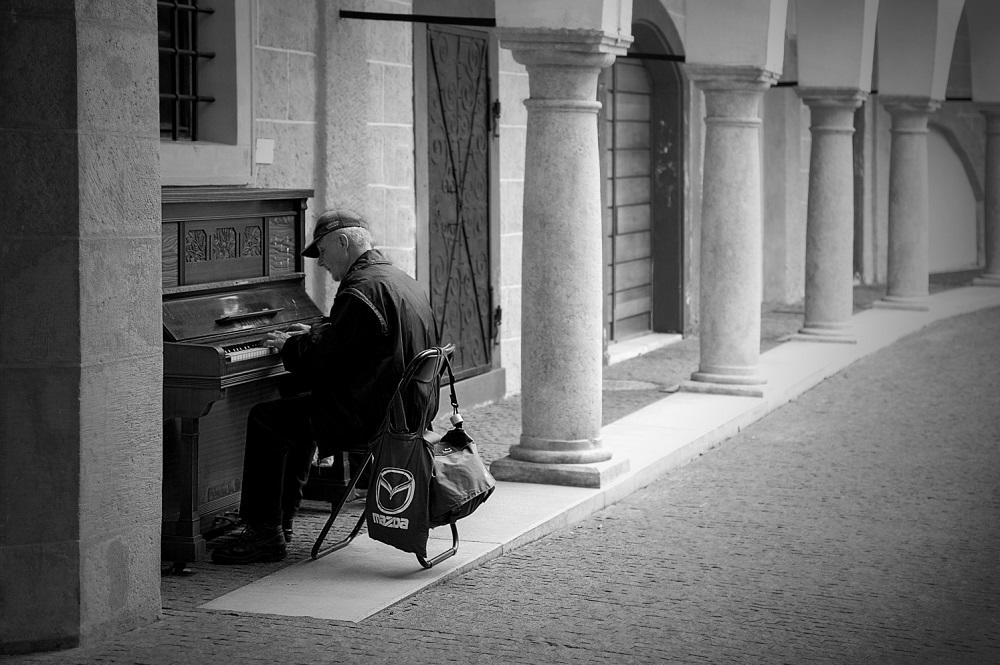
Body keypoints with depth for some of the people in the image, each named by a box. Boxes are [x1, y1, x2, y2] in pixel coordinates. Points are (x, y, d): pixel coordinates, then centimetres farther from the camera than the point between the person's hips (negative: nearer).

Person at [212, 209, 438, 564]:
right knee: (299, 410, 29)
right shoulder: (400, 280, 14)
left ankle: (264, 533, 0)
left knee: (263, 419, -1)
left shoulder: (362, 289, -19)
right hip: (403, 408, 11)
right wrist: (314, 335, 23)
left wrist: (289, 345, -3)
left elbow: (325, 357, -20)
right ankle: (280, 519, 32)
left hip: (367, 415, -11)